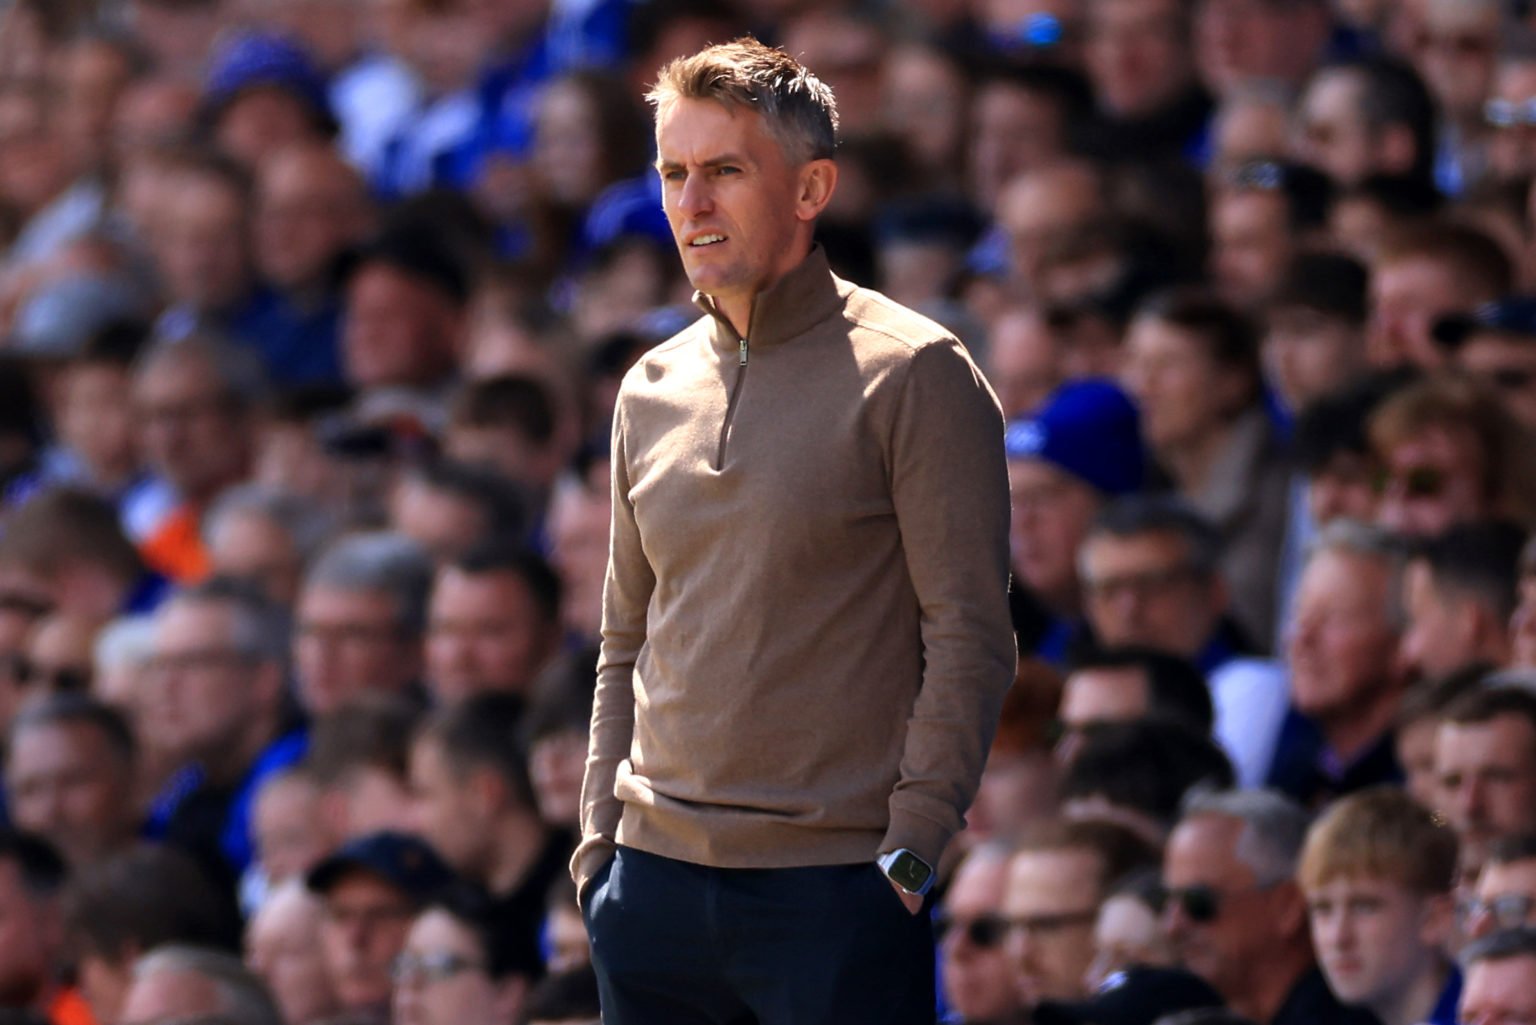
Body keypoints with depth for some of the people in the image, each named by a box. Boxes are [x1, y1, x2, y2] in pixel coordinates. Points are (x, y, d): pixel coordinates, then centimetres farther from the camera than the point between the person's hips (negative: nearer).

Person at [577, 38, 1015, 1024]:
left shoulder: (912, 374, -4)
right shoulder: (653, 389, 13)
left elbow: (971, 637, -8)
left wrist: (910, 850, -14)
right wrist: (601, 834, 10)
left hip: (837, 885, -5)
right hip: (655, 875, 5)